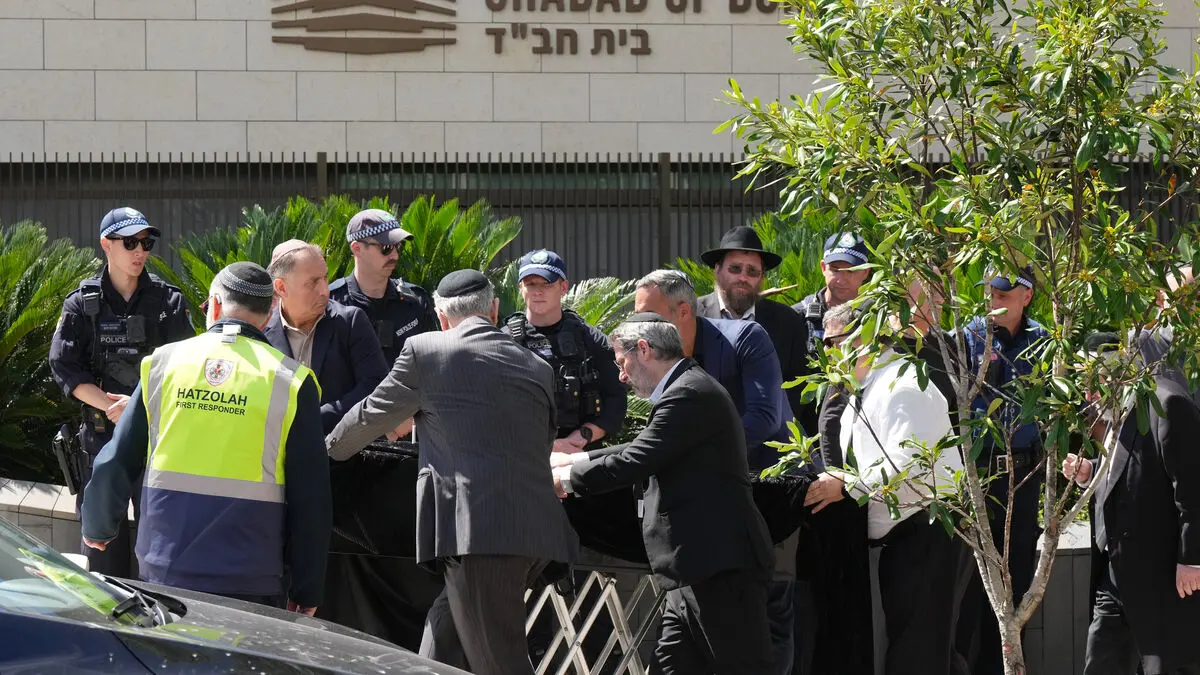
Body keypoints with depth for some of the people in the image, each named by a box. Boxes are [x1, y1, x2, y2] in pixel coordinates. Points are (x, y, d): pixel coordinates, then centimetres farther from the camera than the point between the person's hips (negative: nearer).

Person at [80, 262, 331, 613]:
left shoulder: (163, 363, 4)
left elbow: (114, 465, 9)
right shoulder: (290, 381, -2)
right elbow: (310, 497, -2)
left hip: (164, 573, 2)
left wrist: (97, 529, 28)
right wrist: (306, 594, 7)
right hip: (250, 583, -2)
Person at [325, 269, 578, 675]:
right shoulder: (538, 369, 19)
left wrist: (327, 448, 36)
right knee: (443, 642, 20)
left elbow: (372, 416, 16)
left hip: (480, 533, -6)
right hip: (537, 534, 7)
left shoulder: (425, 351, 4)